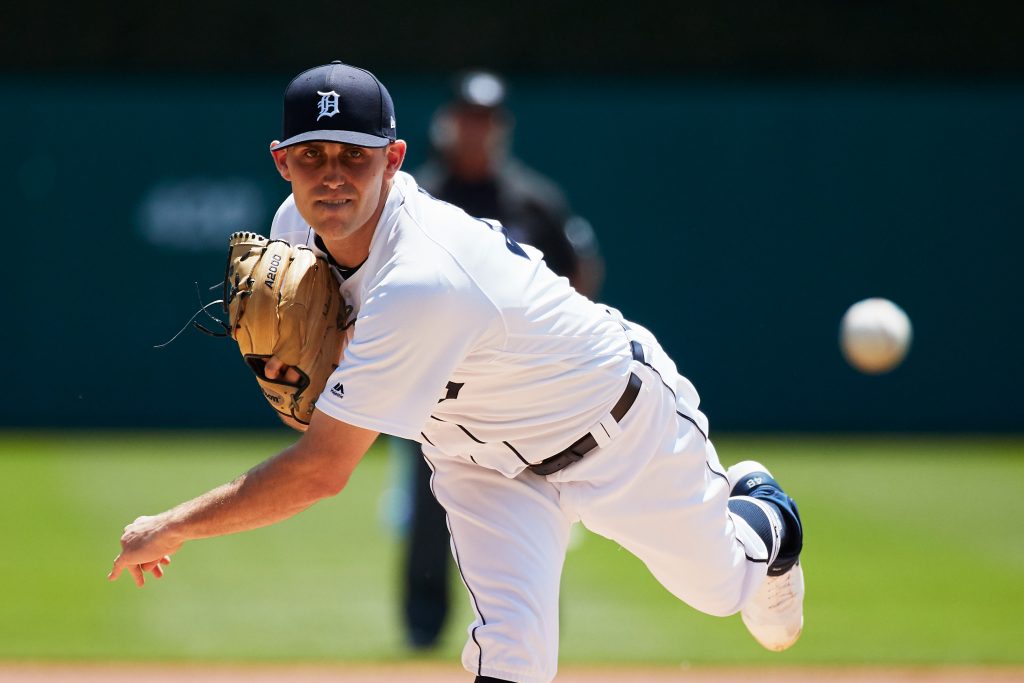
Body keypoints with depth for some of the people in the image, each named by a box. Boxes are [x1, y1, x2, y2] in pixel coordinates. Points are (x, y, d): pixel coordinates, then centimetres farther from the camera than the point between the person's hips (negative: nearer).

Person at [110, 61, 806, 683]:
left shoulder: (424, 284, -45)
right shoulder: (300, 221, -20)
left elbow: (320, 472, -43)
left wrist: (172, 528, -36)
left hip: (624, 421, -5)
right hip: (485, 462, 5)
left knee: (718, 584, 19)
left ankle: (759, 513, 55)